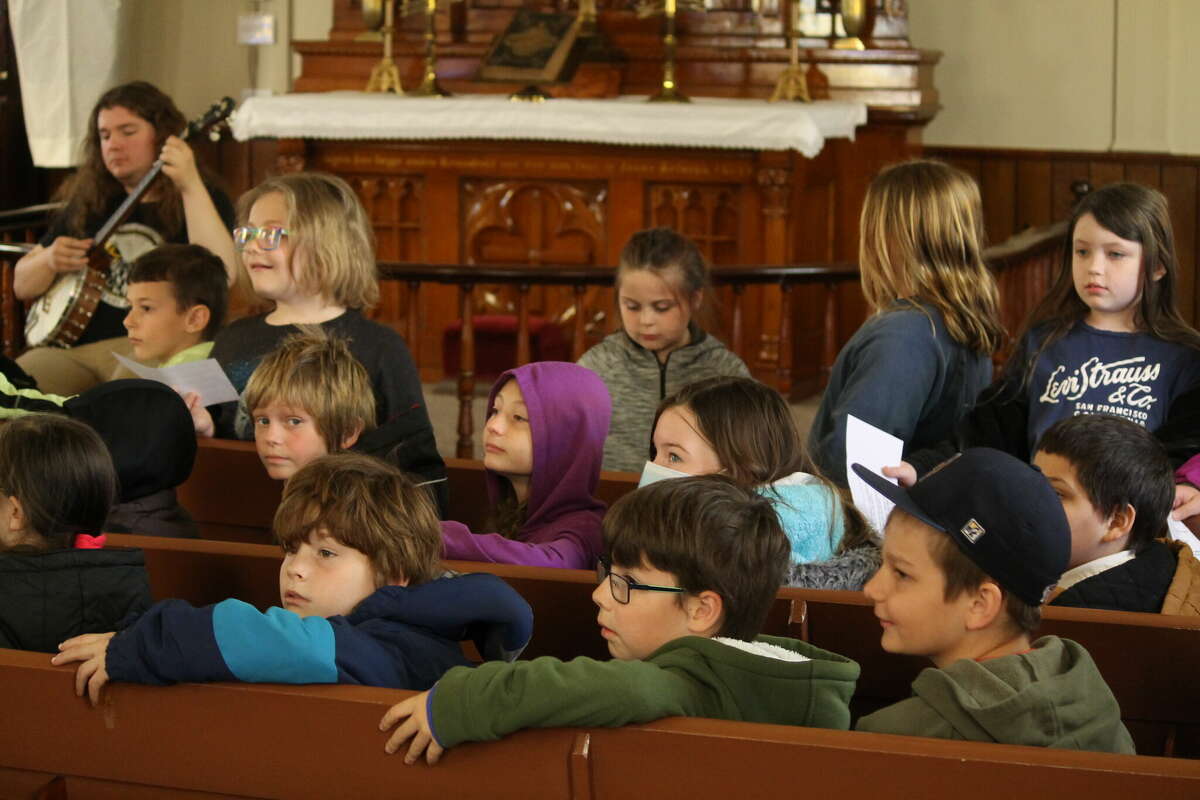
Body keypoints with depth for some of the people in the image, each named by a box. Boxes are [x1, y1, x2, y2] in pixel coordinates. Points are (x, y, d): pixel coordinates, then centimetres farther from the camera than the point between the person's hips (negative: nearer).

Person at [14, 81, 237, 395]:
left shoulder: (202, 199, 6)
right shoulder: (88, 204, 20)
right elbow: (22, 285, 26)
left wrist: (191, 187, -23)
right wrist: (49, 261, 2)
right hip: (75, 350, 4)